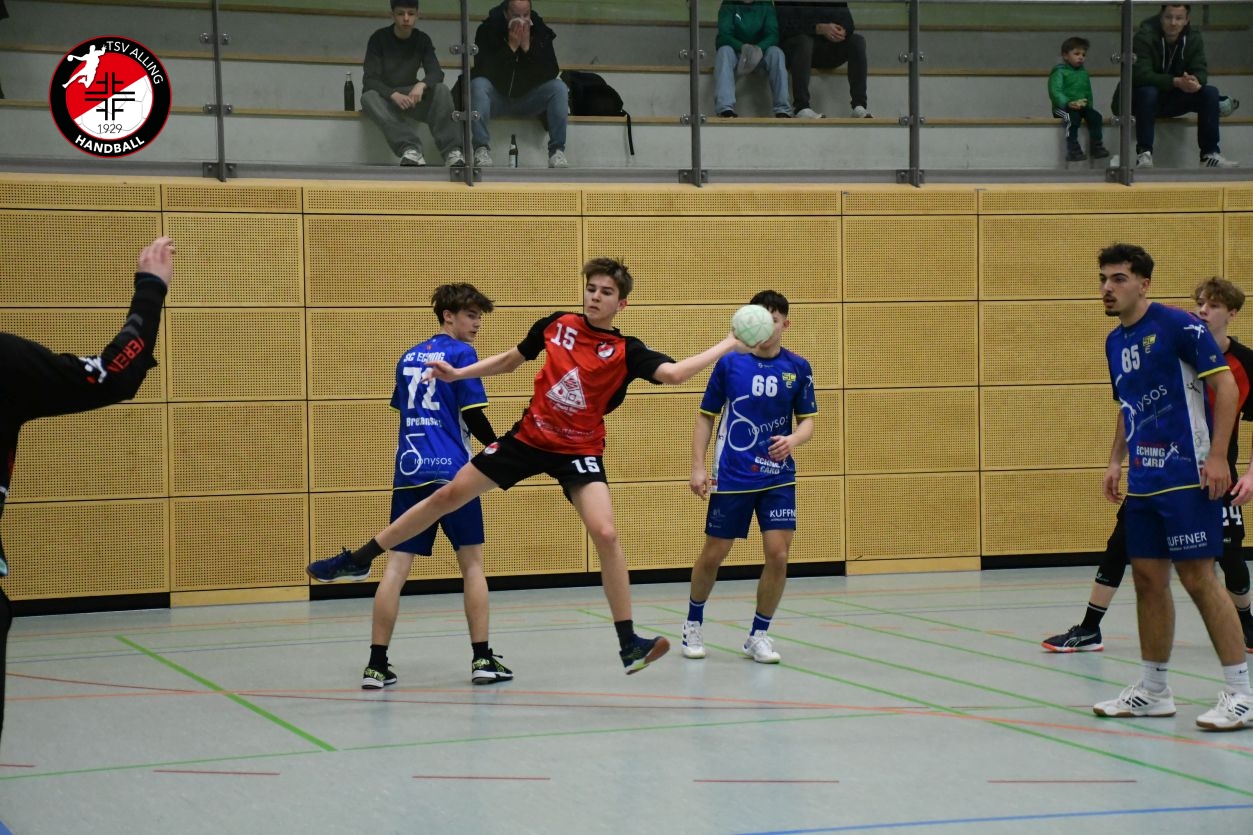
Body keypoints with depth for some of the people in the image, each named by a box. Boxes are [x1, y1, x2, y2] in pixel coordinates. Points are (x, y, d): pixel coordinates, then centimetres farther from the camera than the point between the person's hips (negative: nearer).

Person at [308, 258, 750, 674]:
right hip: (529, 436, 3)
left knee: (606, 534, -21)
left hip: (579, 450, -3)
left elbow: (673, 372, -27)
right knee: (450, 493, 5)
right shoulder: (556, 324, -1)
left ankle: (628, 643, -11)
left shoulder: (626, 351, -10)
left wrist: (727, 346, -30)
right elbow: (510, 360, 15)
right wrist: (456, 374, 8)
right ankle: (358, 559, 19)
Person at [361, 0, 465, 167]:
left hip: (411, 97, 2)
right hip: (383, 95, -2)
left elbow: (437, 73, -10)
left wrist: (421, 85, -35)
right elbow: (369, 80, -17)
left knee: (441, 90, -26)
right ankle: (409, 148, -53)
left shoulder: (422, 40, -1)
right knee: (369, 97, -36)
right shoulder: (379, 38, -10)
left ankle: (452, 151, -39)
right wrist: (394, 95, -37)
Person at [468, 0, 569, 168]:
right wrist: (511, 46, -25)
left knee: (559, 88, -22)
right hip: (496, 98, -2)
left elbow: (552, 73, -13)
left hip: (527, 98, 2)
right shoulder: (487, 30, -11)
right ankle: (481, 149, -34)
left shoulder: (541, 32, -5)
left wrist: (528, 47, -23)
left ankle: (557, 151, -24)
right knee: (478, 84, -32)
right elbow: (483, 71, -21)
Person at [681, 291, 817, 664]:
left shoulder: (798, 368, 1)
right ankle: (694, 623, 30)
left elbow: (807, 421, 4)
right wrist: (698, 467, -5)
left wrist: (793, 439, -18)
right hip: (731, 477, -1)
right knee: (714, 555, 5)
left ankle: (758, 635, 10)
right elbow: (706, 417, 3)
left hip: (778, 477, 1)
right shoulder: (729, 363, -3)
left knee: (778, 554, -8)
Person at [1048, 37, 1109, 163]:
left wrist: (1087, 104, 4)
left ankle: (1096, 147, -12)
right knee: (1073, 117, -35)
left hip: (1082, 106, 6)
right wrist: (1068, 103, -30)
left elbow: (1088, 93, 24)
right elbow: (1055, 92, -16)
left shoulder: (1084, 72, 18)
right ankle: (1073, 151, -34)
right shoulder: (1059, 72, -4)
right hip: (1063, 107, -6)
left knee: (1095, 116, -19)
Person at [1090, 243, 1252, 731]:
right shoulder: (1114, 342, 14)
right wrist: (1116, 461, 13)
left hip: (1187, 478, -8)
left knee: (1198, 577, -8)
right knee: (1148, 578, 9)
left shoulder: (1178, 326, -10)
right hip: (1143, 483, 8)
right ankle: (1153, 691, 18)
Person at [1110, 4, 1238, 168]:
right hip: (1145, 98, -5)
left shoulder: (1193, 38, -3)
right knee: (1148, 92, -37)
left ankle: (1210, 154, -14)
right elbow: (1141, 74, -28)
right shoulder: (1145, 36, -19)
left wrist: (1196, 81, -35)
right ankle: (1144, 153, -32)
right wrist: (1175, 82, -40)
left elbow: (1200, 70, -8)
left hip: (1175, 100, 5)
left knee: (1210, 92, -16)